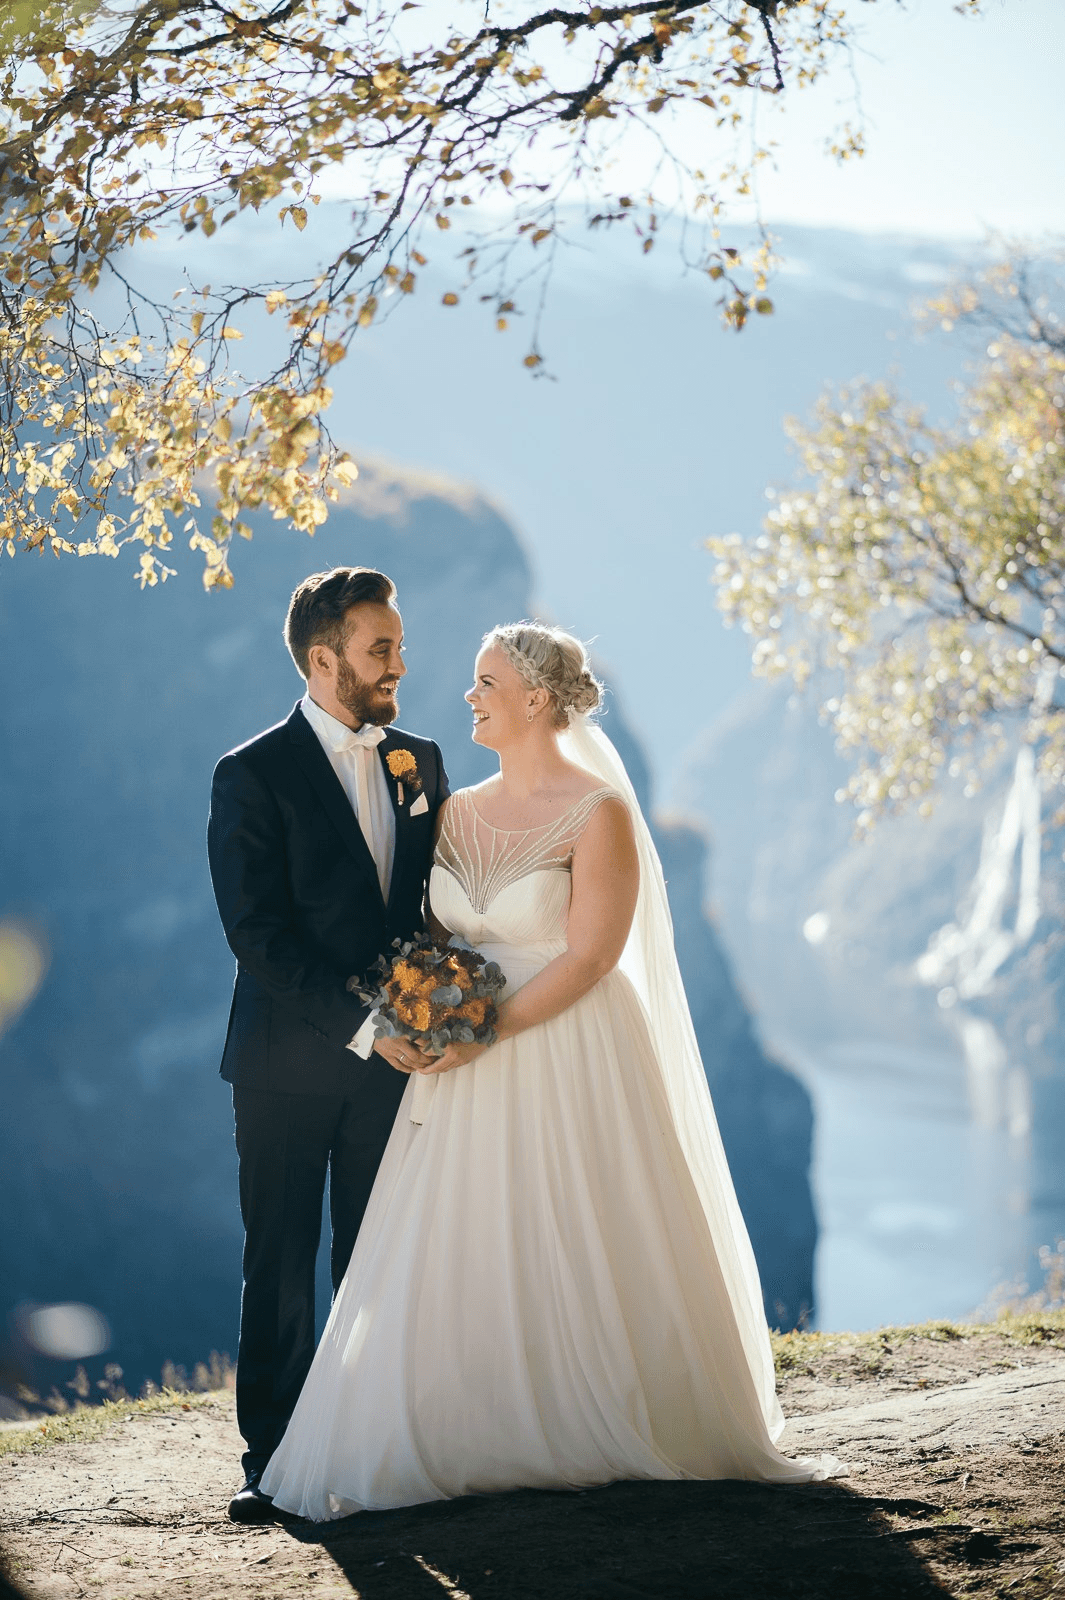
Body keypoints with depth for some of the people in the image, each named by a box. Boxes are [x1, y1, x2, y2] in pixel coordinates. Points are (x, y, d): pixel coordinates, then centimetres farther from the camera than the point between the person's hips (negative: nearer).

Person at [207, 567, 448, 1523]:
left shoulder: (421, 762, 9)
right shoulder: (253, 777, -7)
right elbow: (259, 936, -13)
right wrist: (363, 1027, -17)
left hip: (395, 1056, 4)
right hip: (291, 1065, -4)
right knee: (280, 1266, 2)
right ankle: (271, 1458, 9)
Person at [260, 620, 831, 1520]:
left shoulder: (599, 814, -10)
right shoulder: (458, 813, 9)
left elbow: (589, 957, -15)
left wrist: (487, 1031, -20)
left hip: (570, 1061, -6)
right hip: (470, 1069, 6)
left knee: (575, 1257, 1)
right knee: (462, 1260, 4)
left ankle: (610, 1434, 16)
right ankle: (483, 1442, 12)